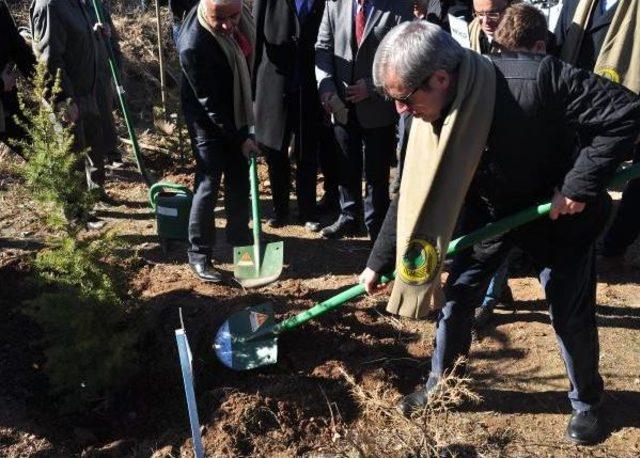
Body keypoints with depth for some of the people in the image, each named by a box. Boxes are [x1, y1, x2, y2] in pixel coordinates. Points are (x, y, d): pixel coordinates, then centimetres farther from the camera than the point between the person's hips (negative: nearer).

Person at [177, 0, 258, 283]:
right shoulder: (193, 44, -32)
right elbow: (210, 103, -25)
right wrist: (240, 138, -19)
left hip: (237, 113, 7)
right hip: (209, 121, -7)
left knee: (240, 180, 15)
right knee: (209, 185, -4)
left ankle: (239, 237, 33)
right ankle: (198, 255, 11)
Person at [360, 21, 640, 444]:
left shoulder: (534, 79, -36)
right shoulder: (431, 116, -17)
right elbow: (412, 194, -7)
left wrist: (581, 184, -29)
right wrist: (379, 263, -3)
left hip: (559, 212, -4)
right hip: (488, 211, 4)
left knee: (572, 316, 7)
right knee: (456, 297, 5)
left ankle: (587, 402, 34)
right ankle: (439, 384, 29)